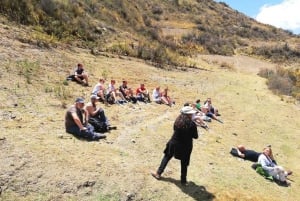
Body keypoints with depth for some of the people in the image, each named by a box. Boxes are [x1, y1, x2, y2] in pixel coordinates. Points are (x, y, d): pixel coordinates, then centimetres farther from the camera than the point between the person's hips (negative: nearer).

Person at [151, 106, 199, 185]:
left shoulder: (178, 121, -9)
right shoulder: (192, 124, -19)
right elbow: (195, 136, -9)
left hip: (174, 143, 3)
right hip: (186, 146, -2)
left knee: (167, 157, 21)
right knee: (184, 163, 15)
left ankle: (158, 173, 29)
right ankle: (183, 180, 29)